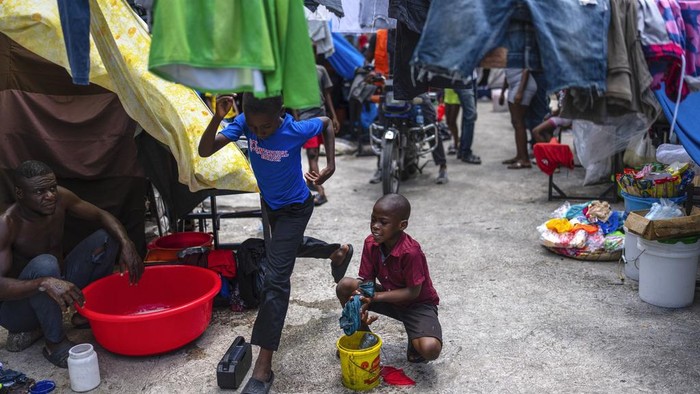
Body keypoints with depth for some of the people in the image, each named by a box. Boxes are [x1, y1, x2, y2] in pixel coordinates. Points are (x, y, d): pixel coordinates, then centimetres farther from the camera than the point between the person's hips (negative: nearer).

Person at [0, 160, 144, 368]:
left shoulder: (60, 198, -12)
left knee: (106, 237, -6)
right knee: (45, 265, -38)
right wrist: (45, 283, -52)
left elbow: (101, 215, -4)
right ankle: (54, 342, -19)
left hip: (60, 284, 6)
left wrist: (127, 245, -22)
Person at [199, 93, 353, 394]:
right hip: (269, 202, 6)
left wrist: (330, 166, -13)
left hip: (294, 207, -6)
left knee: (275, 277, -12)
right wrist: (217, 118, -44)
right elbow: (205, 151, -29)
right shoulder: (244, 123, -22)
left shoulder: (296, 130, -30)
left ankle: (263, 367, -8)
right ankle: (339, 251, 62)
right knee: (290, 246, 32)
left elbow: (326, 123, -9)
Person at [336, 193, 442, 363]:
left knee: (430, 349, -32)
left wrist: (375, 297, -27)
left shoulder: (410, 252, -31)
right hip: (389, 295, 5)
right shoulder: (371, 243, -13)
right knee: (344, 286, -16)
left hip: (418, 304, -5)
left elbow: (413, 292, -24)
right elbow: (366, 280, -9)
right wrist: (361, 300, -31)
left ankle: (414, 341, 9)